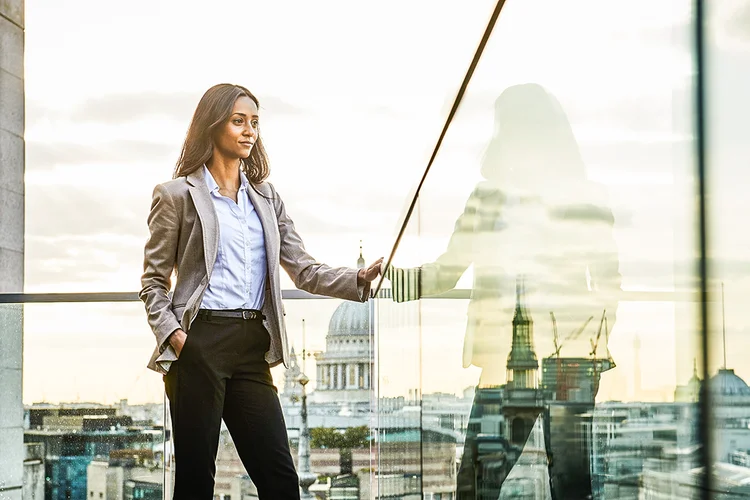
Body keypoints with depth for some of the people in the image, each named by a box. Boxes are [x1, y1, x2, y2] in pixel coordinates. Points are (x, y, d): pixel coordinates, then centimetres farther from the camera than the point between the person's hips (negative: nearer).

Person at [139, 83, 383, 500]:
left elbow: (304, 271, 10)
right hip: (200, 344, -4)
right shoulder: (178, 195, 4)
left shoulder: (266, 199, 18)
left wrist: (358, 280, -6)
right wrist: (172, 334, -13)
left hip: (252, 346, 4)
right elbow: (153, 280, 3)